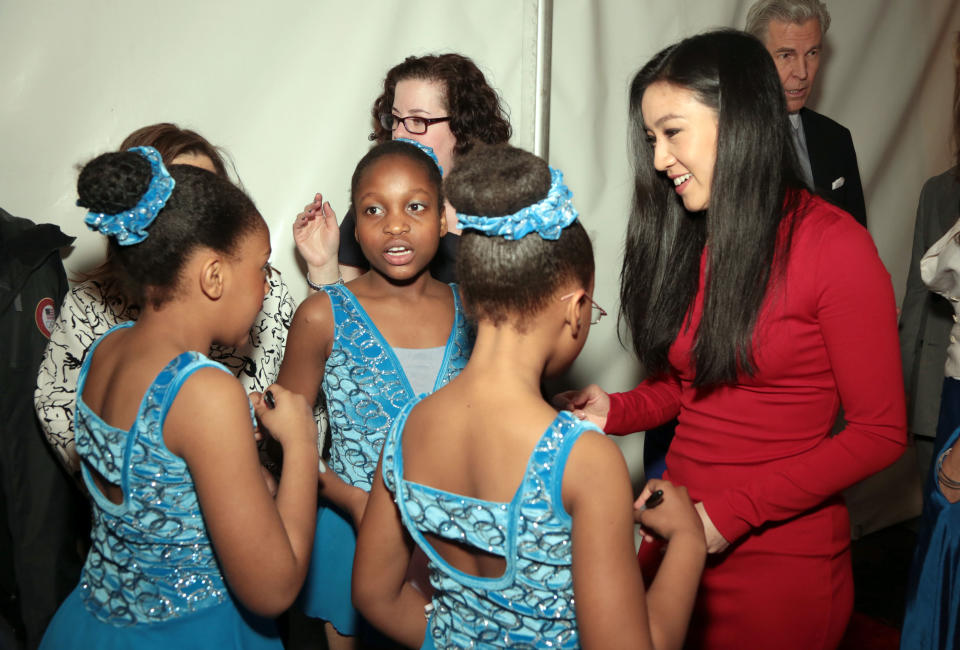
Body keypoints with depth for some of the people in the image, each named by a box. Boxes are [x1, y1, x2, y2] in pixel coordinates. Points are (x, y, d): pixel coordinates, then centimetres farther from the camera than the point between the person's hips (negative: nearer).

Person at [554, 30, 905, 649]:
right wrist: (616, 411, -9)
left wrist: (733, 512, -18)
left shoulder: (834, 245, -14)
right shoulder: (687, 238, 5)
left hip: (783, 556, -5)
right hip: (679, 532, 5)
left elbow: (880, 432, -14)